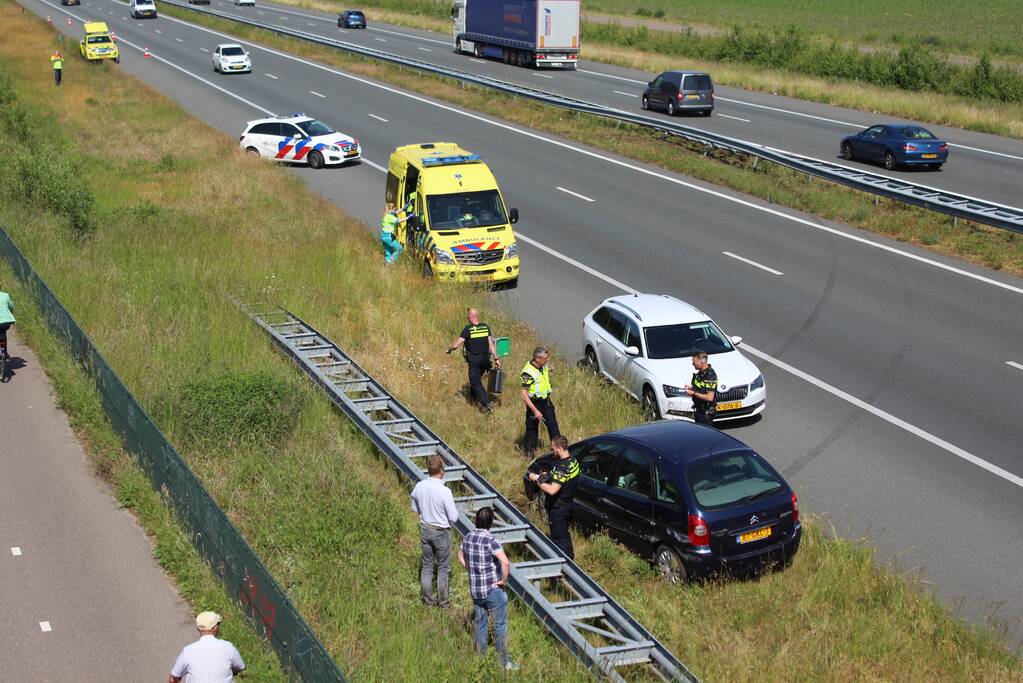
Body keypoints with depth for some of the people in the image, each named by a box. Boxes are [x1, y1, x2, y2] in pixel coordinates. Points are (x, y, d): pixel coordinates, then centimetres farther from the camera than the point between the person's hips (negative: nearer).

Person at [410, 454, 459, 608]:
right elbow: (454, 517, -18)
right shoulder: (445, 491, -26)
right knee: (443, 568, 12)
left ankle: (428, 600, 26)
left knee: (427, 565, 17)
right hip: (441, 532, -5)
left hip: (425, 529, 5)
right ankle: (443, 602, 21)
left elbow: (415, 509, 7)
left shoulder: (418, 487, -10)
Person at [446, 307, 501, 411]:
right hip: (485, 359, 6)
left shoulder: (468, 329, -14)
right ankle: (474, 397, 41)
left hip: (474, 360, -6)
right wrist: (496, 358, 5)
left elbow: (456, 344, -13)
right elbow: (491, 344, 1)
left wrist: (448, 349, 6)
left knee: (476, 382, 0)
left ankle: (486, 404, -11)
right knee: (477, 379, 25)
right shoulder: (486, 327, 1)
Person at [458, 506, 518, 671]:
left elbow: (461, 557, 18)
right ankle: (503, 662, 14)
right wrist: (504, 580, -19)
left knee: (480, 623, 19)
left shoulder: (467, 537, -1)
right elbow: (504, 561, -34)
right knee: (500, 625, 7)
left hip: (475, 589, 6)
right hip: (493, 590, -6)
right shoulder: (490, 540, -22)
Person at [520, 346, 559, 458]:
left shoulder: (543, 366, -2)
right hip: (534, 403, -7)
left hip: (546, 401, 7)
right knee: (532, 429, 7)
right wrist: (535, 410, -29)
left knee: (553, 426, 10)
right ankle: (529, 452, 24)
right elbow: (524, 395, -27)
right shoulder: (528, 372, -27)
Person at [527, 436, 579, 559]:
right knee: (564, 533, 25)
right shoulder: (573, 461, 0)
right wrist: (547, 477, 0)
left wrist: (537, 479, -23)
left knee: (559, 537, 3)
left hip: (558, 507, -10)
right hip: (568, 504, 10)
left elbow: (552, 490, -35)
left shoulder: (562, 468, -30)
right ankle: (570, 557, 39)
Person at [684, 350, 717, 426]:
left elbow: (710, 397, -28)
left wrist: (693, 393, -21)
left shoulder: (710, 375, -24)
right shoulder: (701, 372, 5)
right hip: (698, 410, 10)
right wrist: (691, 387, 4)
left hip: (706, 412, -10)